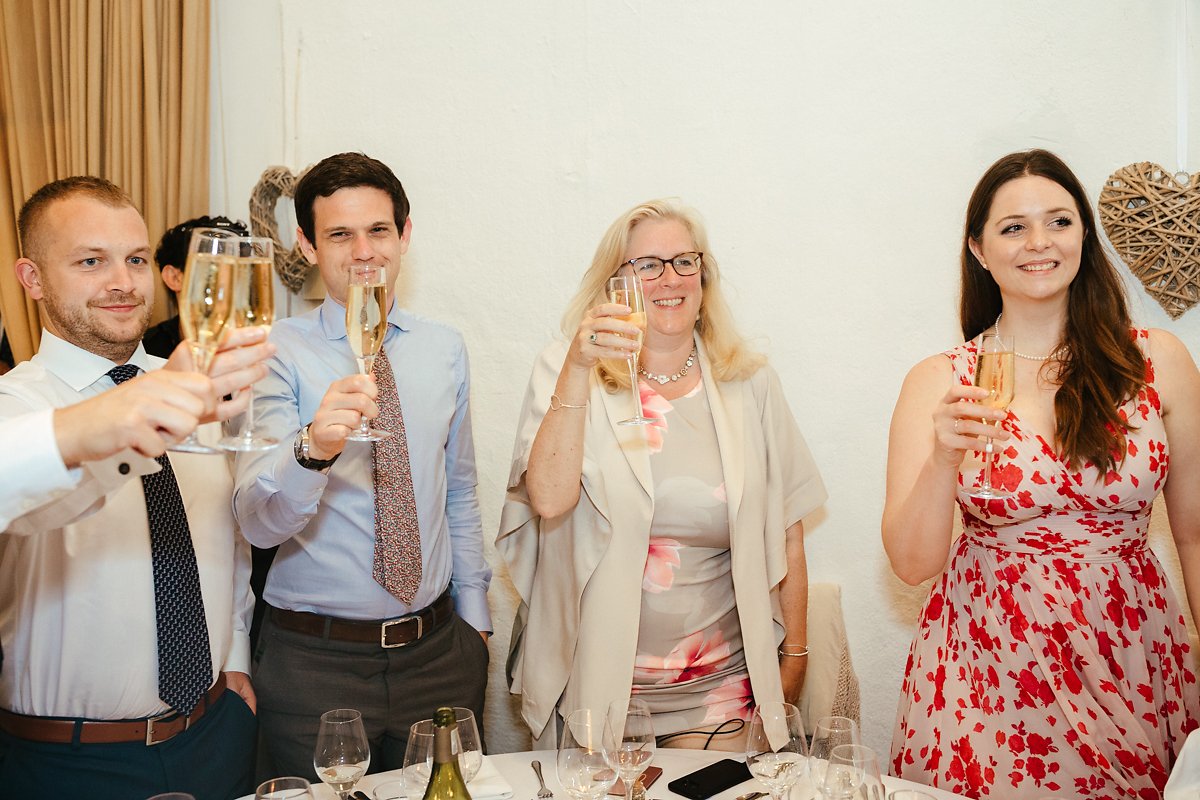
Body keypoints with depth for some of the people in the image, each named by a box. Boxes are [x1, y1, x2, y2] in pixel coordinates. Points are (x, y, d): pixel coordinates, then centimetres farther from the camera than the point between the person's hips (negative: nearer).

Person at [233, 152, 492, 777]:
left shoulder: (445, 350, 5)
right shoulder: (277, 351, -9)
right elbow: (258, 523, -20)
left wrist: (474, 616, 12)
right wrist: (313, 447, -39)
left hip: (439, 652, 4)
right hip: (315, 661, -3)